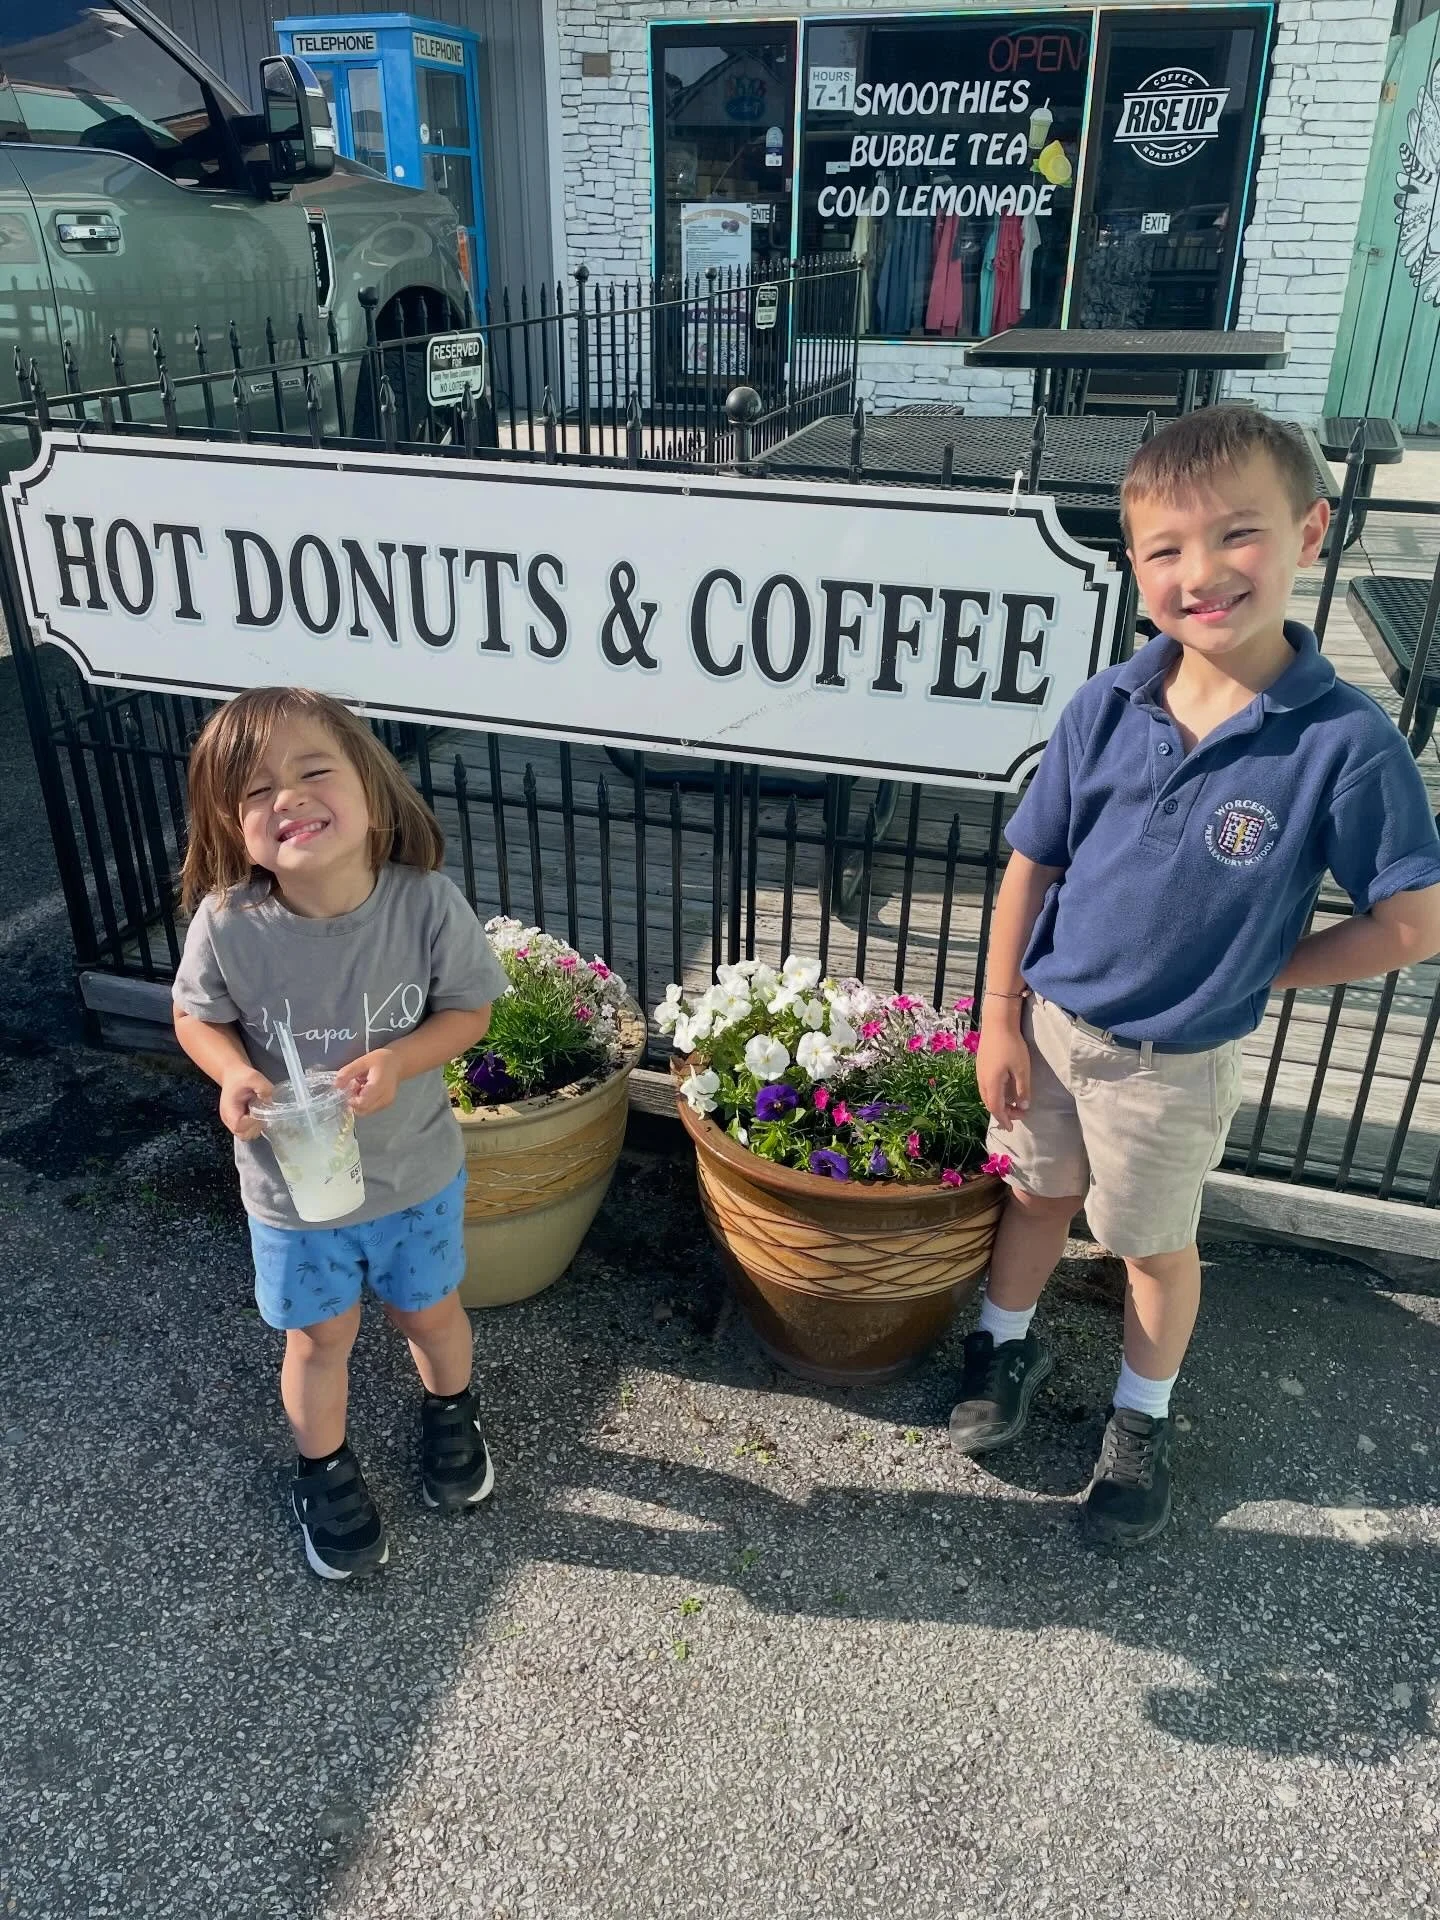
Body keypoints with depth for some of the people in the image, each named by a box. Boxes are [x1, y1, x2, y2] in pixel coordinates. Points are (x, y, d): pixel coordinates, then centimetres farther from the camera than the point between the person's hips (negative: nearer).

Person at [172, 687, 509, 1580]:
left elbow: (469, 1009, -11)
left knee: (429, 1310, 25)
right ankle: (326, 1474, 50)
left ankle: (450, 1413, 59)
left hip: (416, 1169, 0)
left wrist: (396, 1060, -28)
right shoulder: (228, 923, -25)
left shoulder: (428, 903, -26)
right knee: (320, 1338, 20)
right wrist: (234, 1073, -25)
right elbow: (198, 1015, -5)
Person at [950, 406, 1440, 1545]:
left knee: (1155, 1245, 19)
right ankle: (1006, 1345, 51)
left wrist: (1247, 971, -9)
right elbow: (1032, 864, -3)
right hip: (1047, 1021, 3)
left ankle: (1144, 1421, 44)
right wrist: (999, 1015, -1)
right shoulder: (1104, 708, -12)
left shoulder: (1347, 743, -22)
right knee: (1039, 1194, 24)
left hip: (1177, 1062, -2)